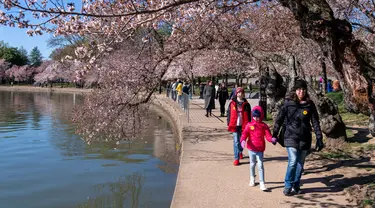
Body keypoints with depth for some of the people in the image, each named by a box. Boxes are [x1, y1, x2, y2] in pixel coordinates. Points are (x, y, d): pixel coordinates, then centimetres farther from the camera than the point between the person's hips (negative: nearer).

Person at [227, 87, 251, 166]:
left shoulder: (246, 104, 3)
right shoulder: (232, 103, 1)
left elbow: (249, 115, 6)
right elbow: (228, 113, 5)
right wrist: (228, 123, 1)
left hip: (243, 125, 1)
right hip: (235, 125, -1)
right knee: (236, 141, -4)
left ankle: (240, 152, 44)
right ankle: (236, 158, -1)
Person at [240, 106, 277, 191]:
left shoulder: (264, 126, -2)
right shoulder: (249, 125, -3)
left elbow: (268, 135, -8)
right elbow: (245, 134, -11)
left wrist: (272, 139, -30)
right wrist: (243, 140, -30)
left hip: (260, 149, -1)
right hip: (251, 149, 1)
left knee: (260, 165, -5)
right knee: (252, 164, 17)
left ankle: (262, 183, -2)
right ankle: (252, 179, 36)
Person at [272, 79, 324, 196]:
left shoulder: (310, 105, 1)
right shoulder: (288, 103, -4)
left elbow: (315, 122, 3)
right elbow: (279, 119, 0)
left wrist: (319, 139, 0)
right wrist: (274, 135, -2)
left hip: (305, 139, 3)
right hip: (291, 137, -3)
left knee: (300, 164, 11)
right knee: (293, 161, -14)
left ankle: (296, 186, 26)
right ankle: (288, 187, 2)